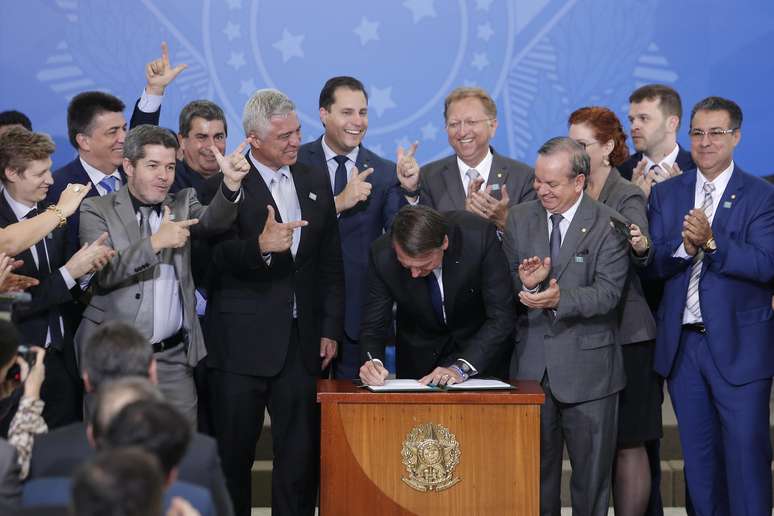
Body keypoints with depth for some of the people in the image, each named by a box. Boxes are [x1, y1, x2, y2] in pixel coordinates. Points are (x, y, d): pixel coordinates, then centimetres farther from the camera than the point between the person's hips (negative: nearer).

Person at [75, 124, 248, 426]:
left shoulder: (182, 203, 11)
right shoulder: (97, 210, 0)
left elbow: (213, 221, -10)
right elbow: (103, 273, -13)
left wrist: (231, 183, -29)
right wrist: (155, 242, -22)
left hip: (174, 356, 3)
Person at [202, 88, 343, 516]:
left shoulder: (315, 182, 12)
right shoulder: (223, 185, -5)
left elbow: (331, 262, 15)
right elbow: (215, 256, -17)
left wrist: (331, 328, 10)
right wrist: (260, 247, -35)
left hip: (301, 341, 4)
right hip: (242, 344, -4)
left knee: (300, 456, 4)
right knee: (233, 455, 3)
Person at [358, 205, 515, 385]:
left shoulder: (479, 237, -27)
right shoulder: (382, 254, -22)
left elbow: (501, 318, -23)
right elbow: (373, 326, -11)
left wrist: (462, 368, -34)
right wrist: (373, 362, -33)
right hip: (419, 354, 0)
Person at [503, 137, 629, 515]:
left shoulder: (608, 225, -6)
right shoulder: (519, 219, 7)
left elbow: (607, 293, -15)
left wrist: (560, 298, -31)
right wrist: (525, 284, -16)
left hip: (587, 367, -3)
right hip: (531, 365, 3)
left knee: (592, 470, 5)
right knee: (536, 470, 9)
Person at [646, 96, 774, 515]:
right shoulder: (665, 194, 9)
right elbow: (652, 264, 1)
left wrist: (711, 242, -25)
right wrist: (684, 246, -19)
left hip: (739, 345, -4)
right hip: (682, 343, 4)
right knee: (699, 457, 12)